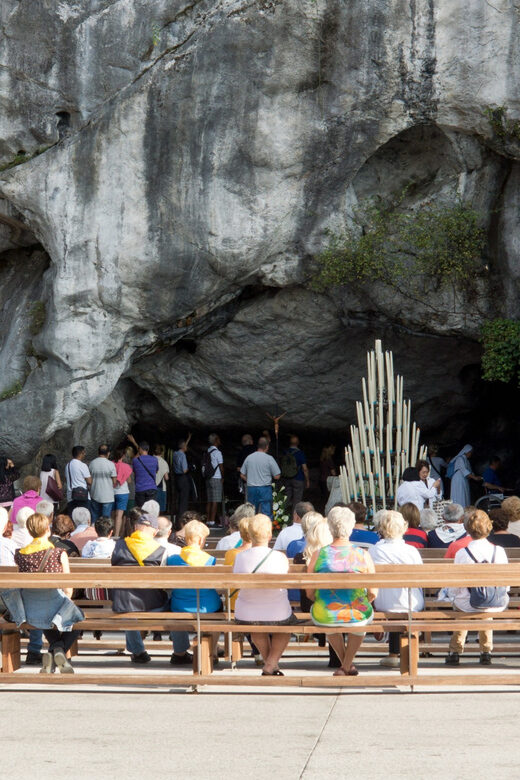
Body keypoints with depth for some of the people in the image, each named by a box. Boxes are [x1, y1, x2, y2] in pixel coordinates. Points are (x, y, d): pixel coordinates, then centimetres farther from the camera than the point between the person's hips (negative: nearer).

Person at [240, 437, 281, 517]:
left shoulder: (249, 457, 5)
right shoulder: (269, 458, -7)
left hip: (251, 488, 4)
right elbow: (277, 476, -6)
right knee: (266, 514, -2)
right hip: (265, 489, -4)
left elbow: (242, 475, 10)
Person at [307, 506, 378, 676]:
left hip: (324, 616, 1)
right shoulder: (364, 555, -9)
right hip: (356, 616, 0)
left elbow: (309, 593, -3)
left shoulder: (318, 555, -9)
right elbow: (373, 593, -5)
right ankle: (346, 666, 42)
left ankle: (345, 664, 53)